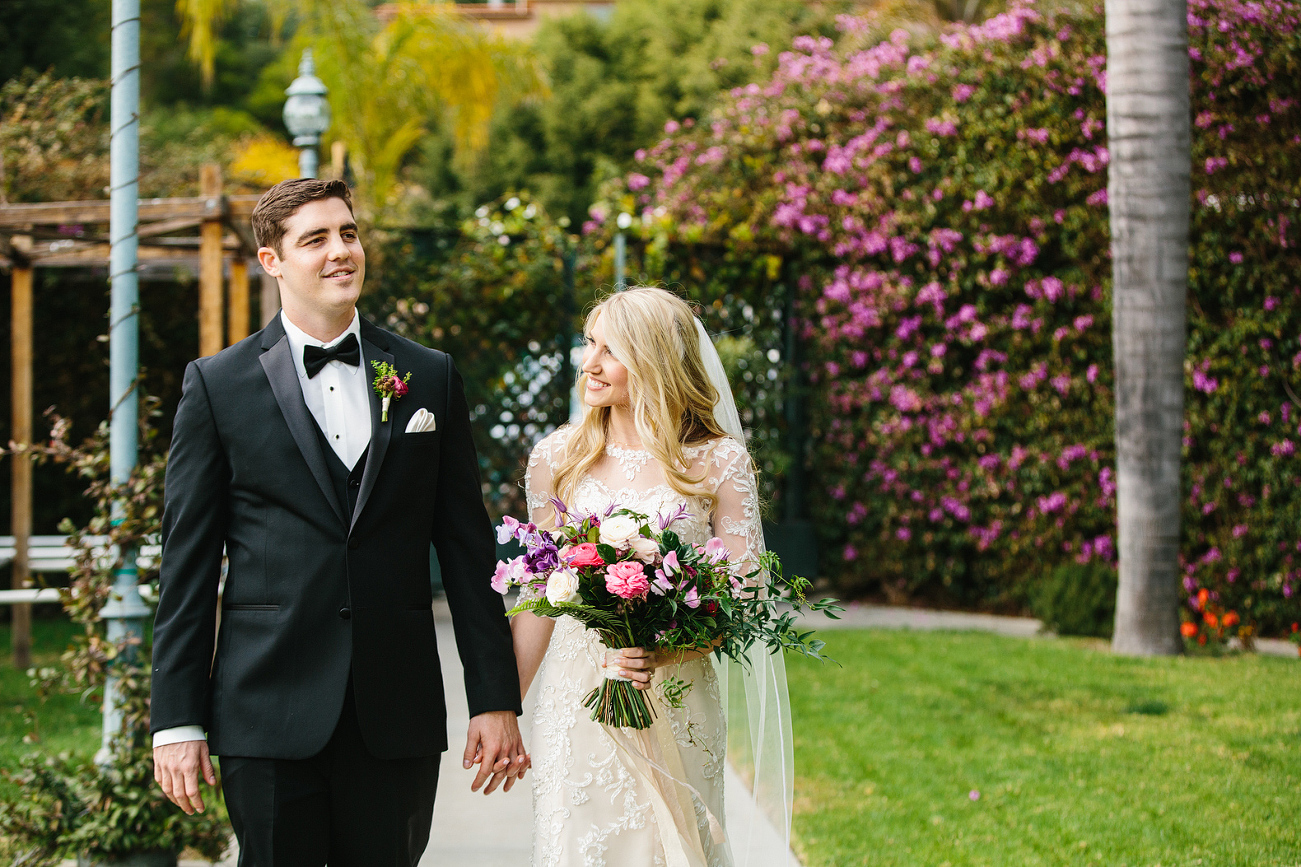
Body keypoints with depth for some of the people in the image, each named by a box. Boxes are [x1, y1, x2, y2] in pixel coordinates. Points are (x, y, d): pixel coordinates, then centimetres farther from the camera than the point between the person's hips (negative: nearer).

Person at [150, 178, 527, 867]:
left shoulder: (430, 377, 10)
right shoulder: (216, 385, 4)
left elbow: (468, 549, 9)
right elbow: (187, 564, 2)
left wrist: (496, 700, 5)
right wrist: (176, 721, -3)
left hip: (398, 718, 2)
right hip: (270, 714, -2)